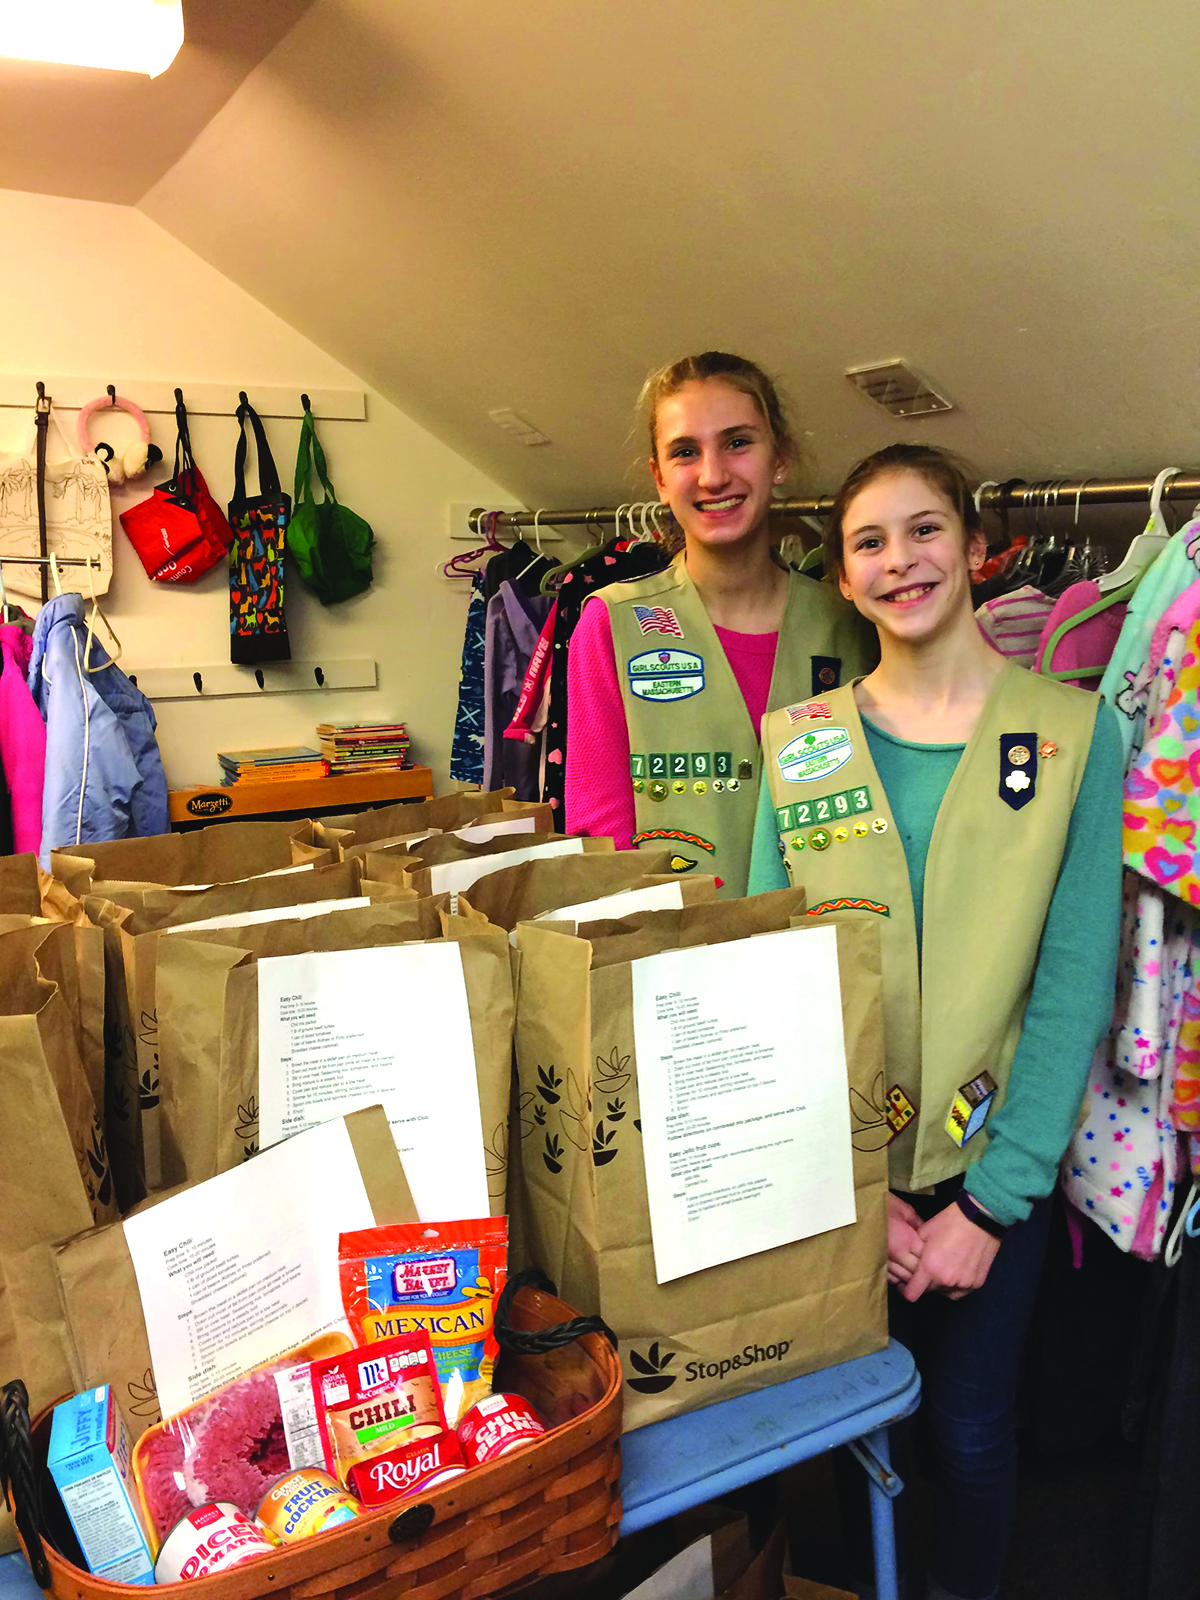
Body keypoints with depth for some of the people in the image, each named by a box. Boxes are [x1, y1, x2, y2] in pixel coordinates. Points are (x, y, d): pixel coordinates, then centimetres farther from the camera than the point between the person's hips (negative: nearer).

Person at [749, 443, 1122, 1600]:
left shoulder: (1071, 732, -7)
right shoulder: (797, 744, -2)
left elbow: (1074, 982, -9)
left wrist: (990, 1200, -12)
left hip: (993, 1165, -1)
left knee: (968, 1427, 14)